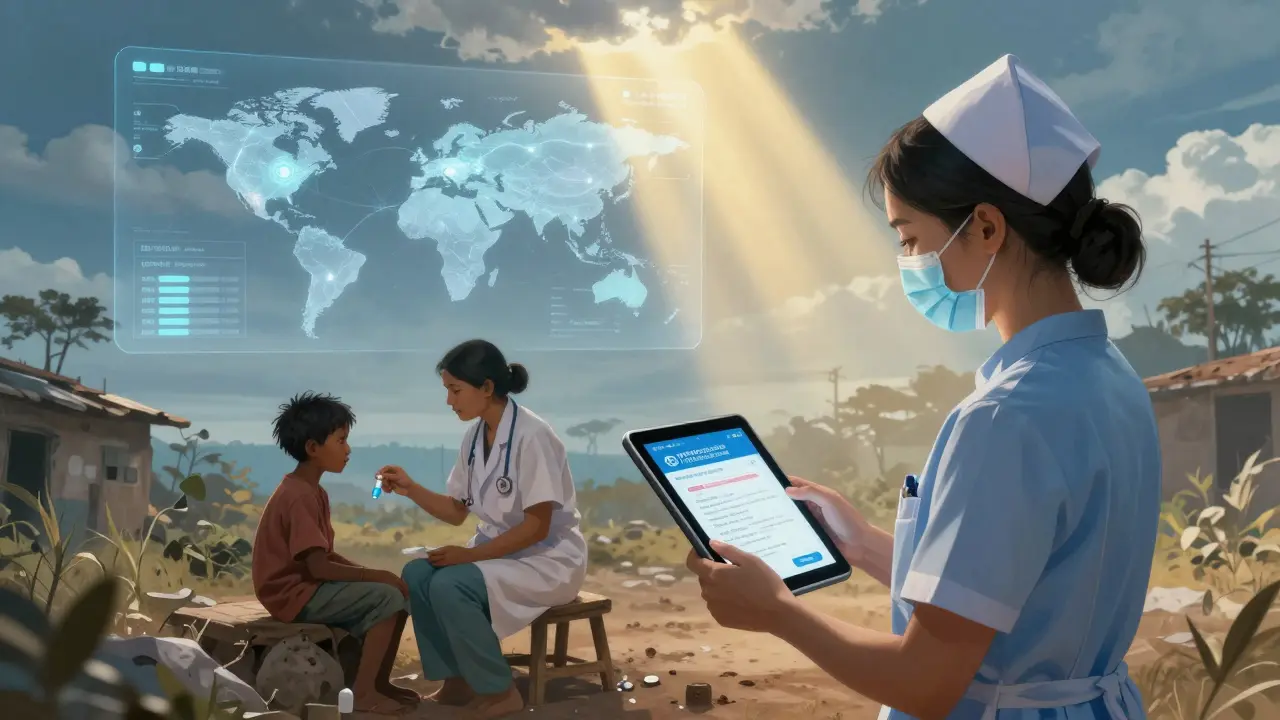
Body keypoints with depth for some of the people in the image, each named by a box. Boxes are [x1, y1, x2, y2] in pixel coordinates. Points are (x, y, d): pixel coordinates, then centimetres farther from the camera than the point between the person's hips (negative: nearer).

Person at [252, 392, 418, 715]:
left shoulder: (312, 491, 11)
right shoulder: (299, 497, -21)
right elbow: (317, 567, -25)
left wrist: (368, 574, -1)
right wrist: (375, 575, -18)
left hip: (310, 585, 10)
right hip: (295, 593, -10)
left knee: (397, 593, 5)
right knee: (387, 597, -19)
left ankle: (379, 681, 9)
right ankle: (363, 693, -13)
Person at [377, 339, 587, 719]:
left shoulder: (531, 436, -21)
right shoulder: (474, 437, 3)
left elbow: (537, 527, -22)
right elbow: (456, 512, 10)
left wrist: (471, 554, -22)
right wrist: (410, 488, -3)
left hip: (550, 558, -8)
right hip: (500, 549, 8)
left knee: (449, 585, -27)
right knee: (417, 575, -12)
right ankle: (457, 681, 2)